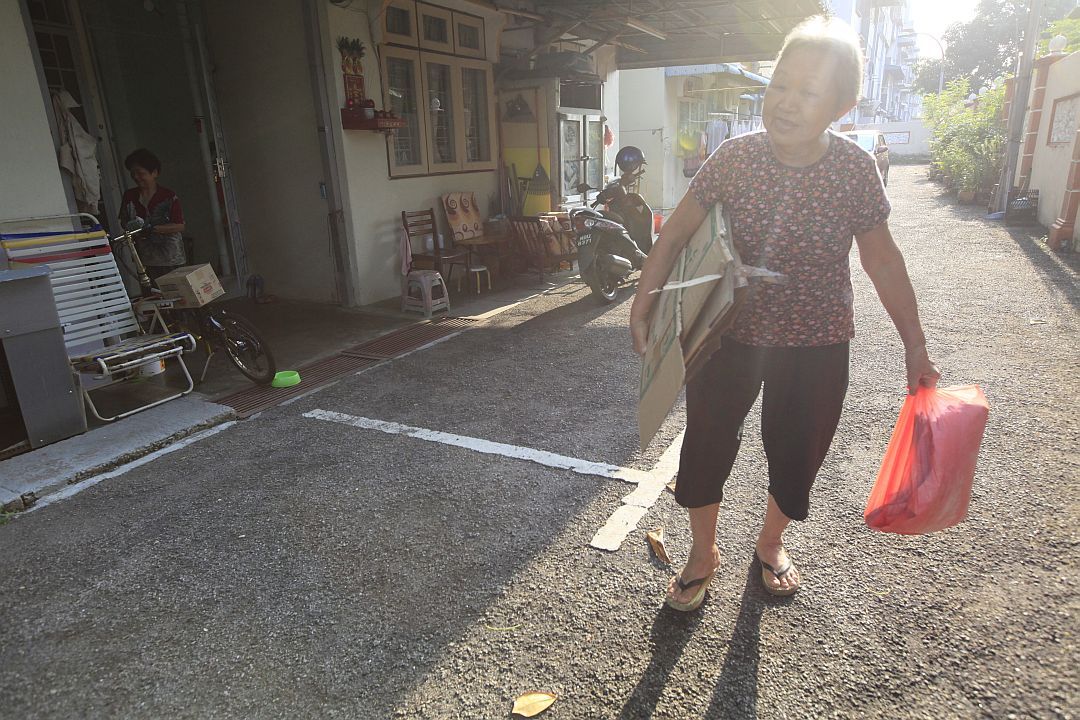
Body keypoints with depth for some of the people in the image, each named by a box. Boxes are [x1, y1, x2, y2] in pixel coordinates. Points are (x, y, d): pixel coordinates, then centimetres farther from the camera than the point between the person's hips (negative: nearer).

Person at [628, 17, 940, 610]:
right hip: (729, 336, 0)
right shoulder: (734, 157, -12)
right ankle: (703, 554, 33)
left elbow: (882, 261, 0)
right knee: (705, 446, 7)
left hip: (817, 345, 1)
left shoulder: (855, 169, -10)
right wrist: (643, 303, -6)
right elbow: (676, 233, -4)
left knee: (796, 455, 14)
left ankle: (770, 542, 45)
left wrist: (916, 349, 4)